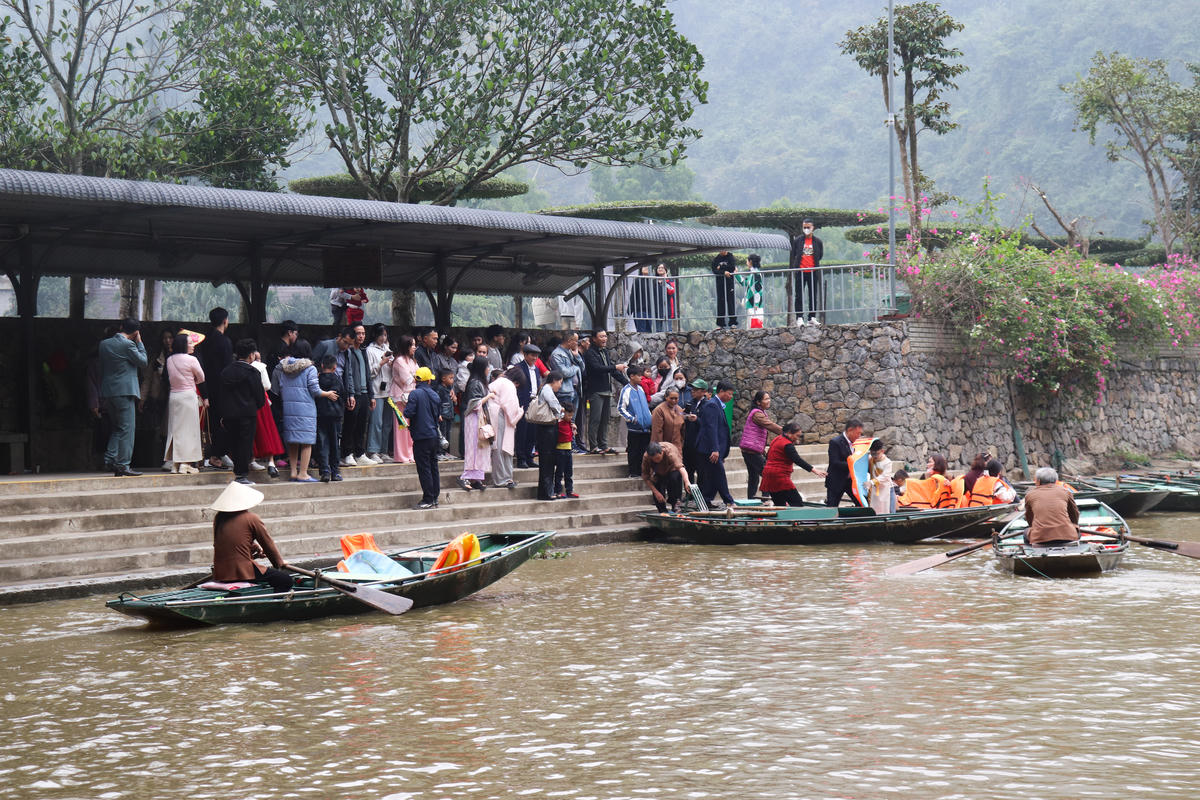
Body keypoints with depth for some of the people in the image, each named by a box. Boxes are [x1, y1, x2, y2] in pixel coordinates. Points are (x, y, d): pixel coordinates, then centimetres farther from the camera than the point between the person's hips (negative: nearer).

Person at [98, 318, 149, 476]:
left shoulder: (104, 344, 10)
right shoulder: (128, 345, -11)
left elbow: (101, 367, 16)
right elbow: (143, 361, -1)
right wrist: (139, 342, 5)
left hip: (107, 392, 7)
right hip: (125, 391, -7)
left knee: (117, 428, 17)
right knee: (126, 429, -3)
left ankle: (110, 460, 7)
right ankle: (122, 465, -6)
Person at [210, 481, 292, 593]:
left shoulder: (218, 518, 9)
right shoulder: (252, 518, -5)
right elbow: (268, 544, 6)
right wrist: (279, 563, 22)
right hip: (243, 573, -7)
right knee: (285, 579, 2)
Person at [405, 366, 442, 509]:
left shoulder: (415, 394, -12)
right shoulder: (434, 395, 9)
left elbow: (408, 413, -18)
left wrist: (405, 409, 2)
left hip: (421, 436, -7)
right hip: (434, 435, 7)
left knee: (424, 468, -4)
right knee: (433, 466, 12)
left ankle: (428, 500, -4)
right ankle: (435, 498, 16)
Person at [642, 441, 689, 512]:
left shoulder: (670, 453, -42)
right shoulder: (646, 457, -31)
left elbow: (680, 467, -57)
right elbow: (645, 476, -20)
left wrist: (687, 482, -74)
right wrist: (656, 492, -26)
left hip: (672, 468, -3)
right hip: (659, 473, 3)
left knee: (674, 477, -33)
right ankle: (662, 511, 6)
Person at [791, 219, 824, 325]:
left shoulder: (817, 241, 4)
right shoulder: (797, 240, 2)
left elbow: (820, 254, 13)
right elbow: (793, 255, 9)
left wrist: (815, 264, 9)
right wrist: (794, 268, 7)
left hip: (813, 272, 1)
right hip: (800, 271, -1)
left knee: (813, 295, 6)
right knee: (799, 296, -2)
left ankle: (812, 317, 12)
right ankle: (799, 318, -1)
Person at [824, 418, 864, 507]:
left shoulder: (854, 443, 7)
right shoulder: (835, 442, -16)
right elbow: (834, 463, -23)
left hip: (851, 480, 7)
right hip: (837, 482, -7)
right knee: (831, 509, 0)